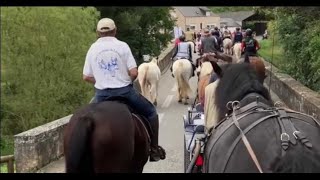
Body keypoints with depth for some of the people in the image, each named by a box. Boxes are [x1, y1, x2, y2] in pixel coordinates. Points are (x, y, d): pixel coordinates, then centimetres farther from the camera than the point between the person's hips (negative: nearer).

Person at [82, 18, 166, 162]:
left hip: (102, 94, 3)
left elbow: (86, 77, 4)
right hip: (124, 91, -2)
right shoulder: (122, 46, -5)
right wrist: (125, 81, 9)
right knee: (151, 112, 17)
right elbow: (134, 73, -11)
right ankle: (154, 149, 19)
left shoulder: (93, 49, 2)